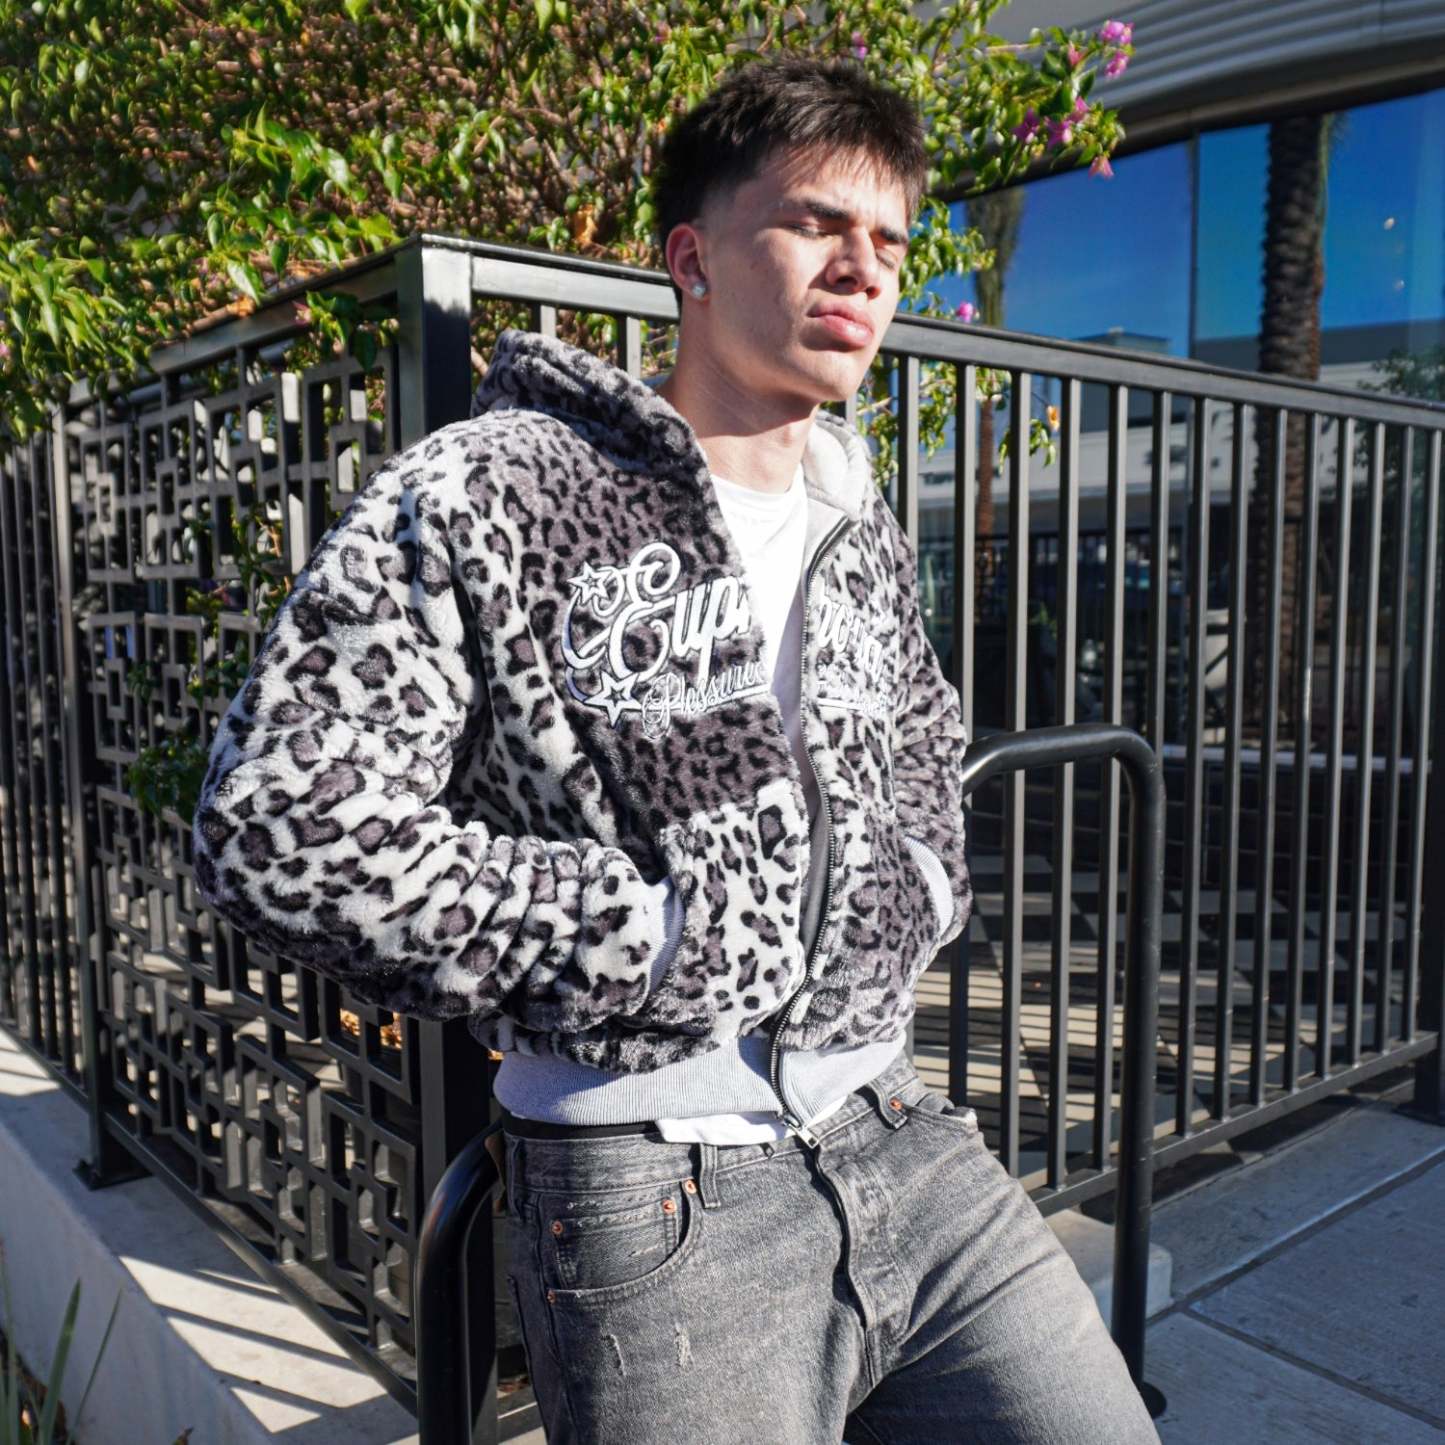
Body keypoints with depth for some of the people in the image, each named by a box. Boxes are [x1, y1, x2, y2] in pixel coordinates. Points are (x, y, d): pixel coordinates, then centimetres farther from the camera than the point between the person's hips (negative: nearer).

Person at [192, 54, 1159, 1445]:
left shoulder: (863, 533, 12)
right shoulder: (487, 494, -10)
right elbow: (275, 824, -18)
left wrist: (910, 890, 4)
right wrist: (650, 936, -17)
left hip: (906, 1142, 7)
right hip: (658, 1208, -6)